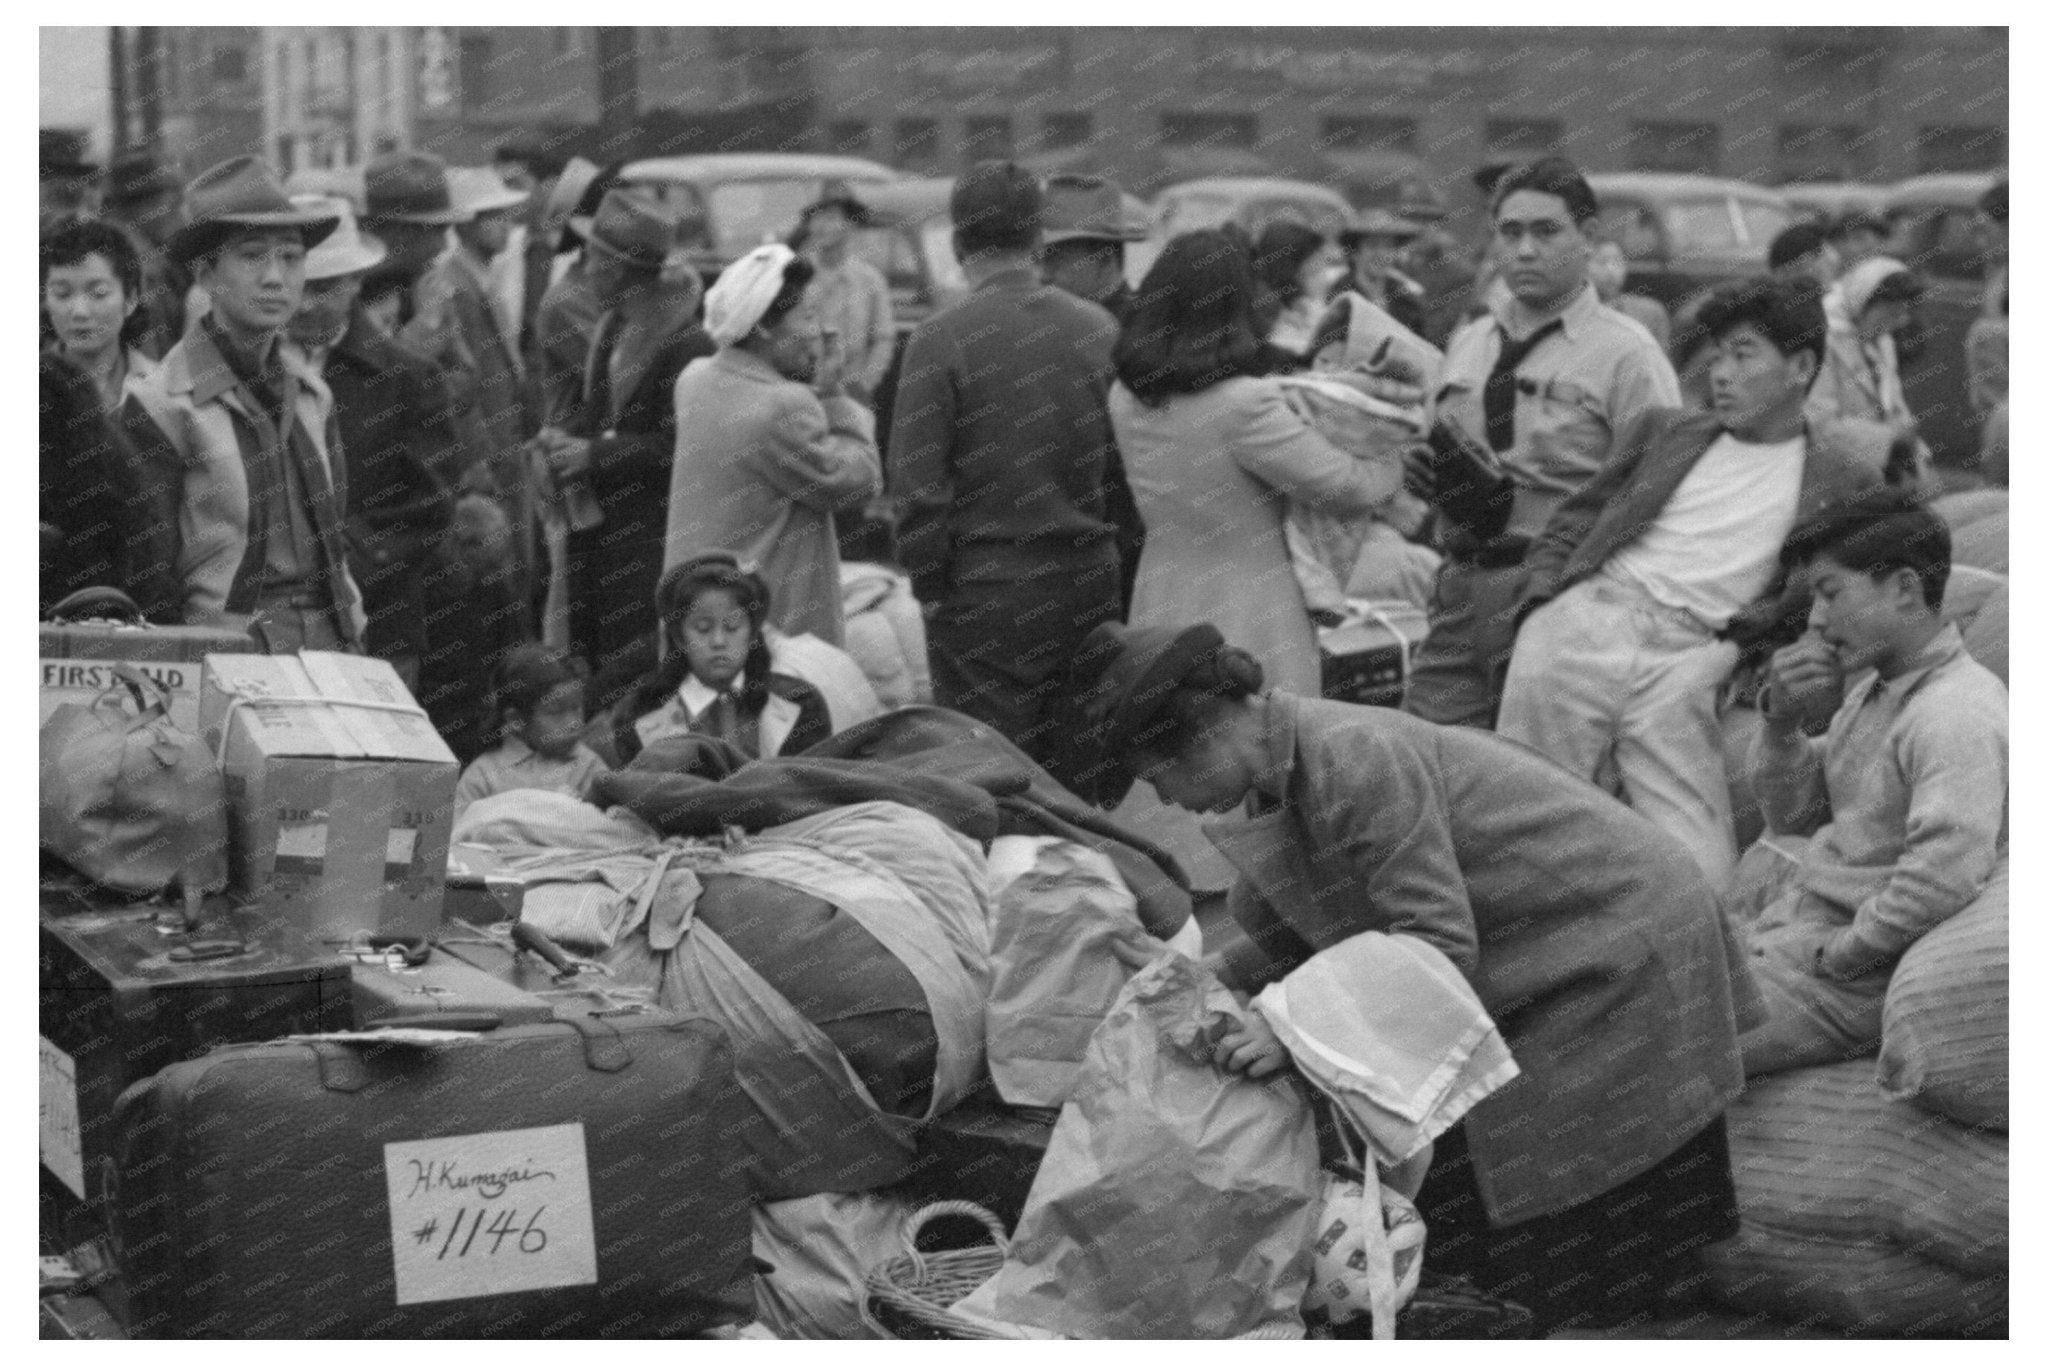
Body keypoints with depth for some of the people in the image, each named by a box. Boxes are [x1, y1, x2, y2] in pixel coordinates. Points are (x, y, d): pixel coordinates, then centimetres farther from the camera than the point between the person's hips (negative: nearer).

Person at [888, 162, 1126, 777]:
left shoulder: (940, 339, -10)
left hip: (985, 590, -4)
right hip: (1090, 588, 4)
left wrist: (930, 587, -1)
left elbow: (918, 489, -12)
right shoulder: (1100, 329, 3)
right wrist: (1119, 577, 14)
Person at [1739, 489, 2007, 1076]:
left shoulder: (1958, 715, -20)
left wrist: (1834, 956, -19)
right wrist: (1782, 722, 1)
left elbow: (1942, 881, -30)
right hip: (1797, 919, 10)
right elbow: (1792, 816, 19)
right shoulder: (1874, 690, 13)